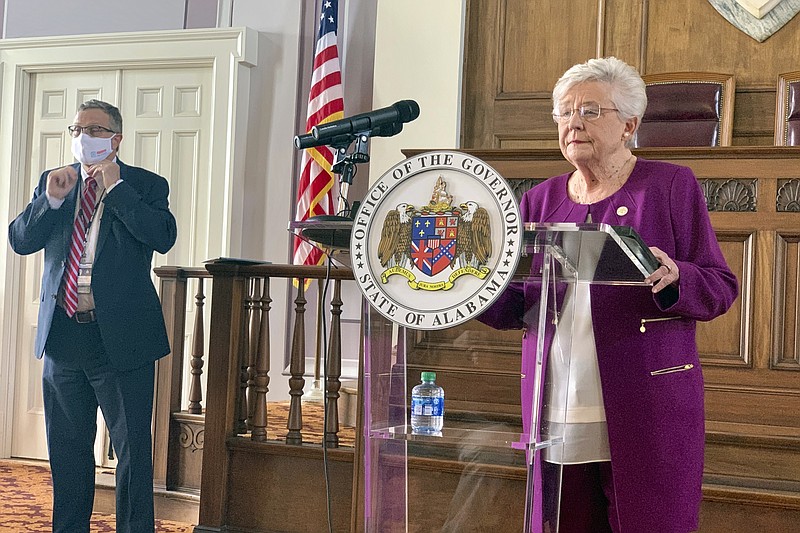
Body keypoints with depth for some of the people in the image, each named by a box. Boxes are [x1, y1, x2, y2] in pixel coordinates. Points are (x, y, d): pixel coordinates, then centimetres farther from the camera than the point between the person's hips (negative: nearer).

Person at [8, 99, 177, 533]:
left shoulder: (146, 185, 0)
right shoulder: (52, 181, 12)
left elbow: (163, 237, -17)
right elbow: (19, 241, 6)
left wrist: (115, 188, -16)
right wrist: (51, 199, -9)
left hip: (120, 337, -4)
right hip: (62, 333, 5)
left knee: (132, 447, 1)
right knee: (66, 449, 16)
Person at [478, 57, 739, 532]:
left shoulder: (672, 186, 3)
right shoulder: (540, 200, 13)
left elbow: (722, 287, -1)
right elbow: (513, 308, 11)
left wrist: (674, 279, -22)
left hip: (647, 411, -3)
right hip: (556, 415, 4)